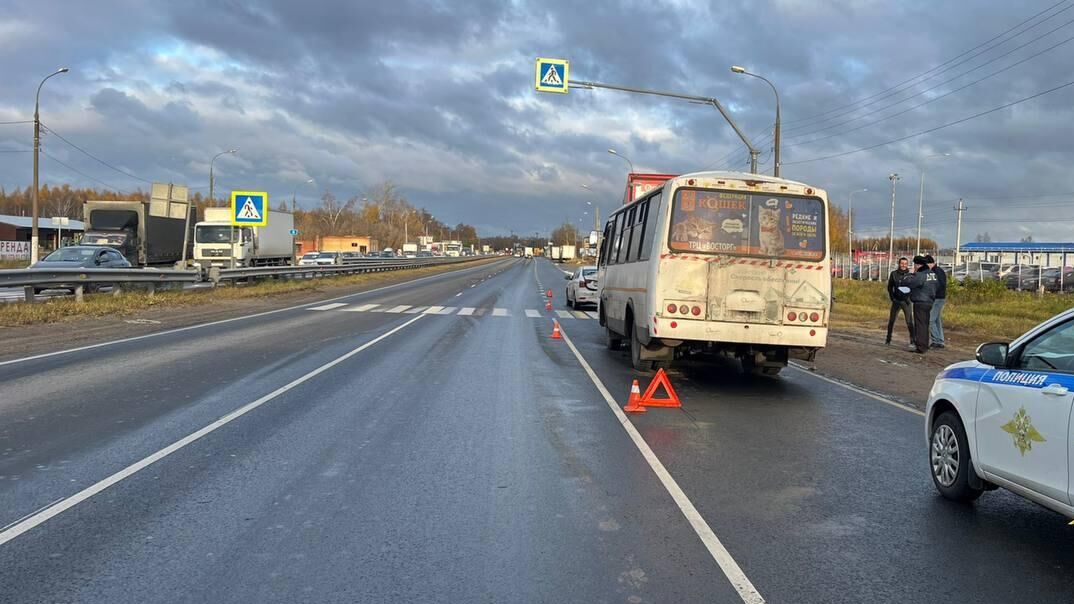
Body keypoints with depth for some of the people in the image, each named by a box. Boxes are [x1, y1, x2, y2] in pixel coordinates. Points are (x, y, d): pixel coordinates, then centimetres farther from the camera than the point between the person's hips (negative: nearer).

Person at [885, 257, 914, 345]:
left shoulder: (910, 275, -2)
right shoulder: (894, 274, 3)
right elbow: (890, 287, 10)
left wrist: (909, 297, -14)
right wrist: (892, 297, 2)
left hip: (906, 301, -2)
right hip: (896, 301, 2)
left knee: (909, 322, -7)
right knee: (891, 321, 7)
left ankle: (913, 340, -2)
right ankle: (888, 339, 19)